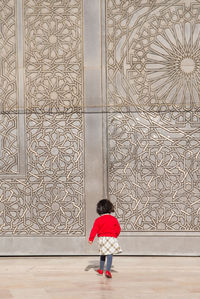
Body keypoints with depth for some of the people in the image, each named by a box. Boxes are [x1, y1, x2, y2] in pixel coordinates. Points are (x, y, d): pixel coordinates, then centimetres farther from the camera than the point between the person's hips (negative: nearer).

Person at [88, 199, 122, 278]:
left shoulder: (98, 220, -3)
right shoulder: (114, 219, 2)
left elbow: (94, 230, -7)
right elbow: (118, 229, 10)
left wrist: (91, 239, -5)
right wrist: (115, 236, 28)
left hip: (102, 238, 1)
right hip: (111, 238, -1)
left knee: (103, 254, 19)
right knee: (109, 255, -7)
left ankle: (101, 270, 31)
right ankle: (108, 271, -19)